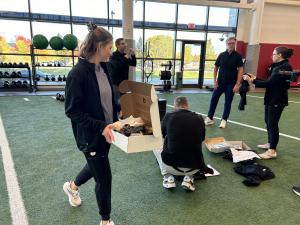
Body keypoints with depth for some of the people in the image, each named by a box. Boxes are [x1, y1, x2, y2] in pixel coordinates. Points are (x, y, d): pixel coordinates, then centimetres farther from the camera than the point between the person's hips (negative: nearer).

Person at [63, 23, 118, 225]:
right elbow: (73, 111, -20)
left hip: (105, 130, 8)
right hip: (91, 135, -8)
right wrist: (100, 126, -27)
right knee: (104, 177, 5)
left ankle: (72, 186, 60)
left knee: (96, 166, 28)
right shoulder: (78, 73, -22)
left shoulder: (103, 67, 2)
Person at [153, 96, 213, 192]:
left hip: (171, 166, -2)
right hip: (193, 168, 2)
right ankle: (188, 179, 12)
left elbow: (161, 134, 19)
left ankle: (168, 178, 14)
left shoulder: (169, 116, -3)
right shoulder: (199, 119, 3)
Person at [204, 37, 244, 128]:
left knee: (228, 102, 5)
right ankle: (210, 118, 16)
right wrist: (215, 81, -1)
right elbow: (216, 68, 7)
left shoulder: (237, 56, -4)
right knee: (214, 99, 4)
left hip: (231, 84, -2)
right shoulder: (221, 55, 2)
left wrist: (237, 84, -15)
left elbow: (240, 70, -7)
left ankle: (224, 120, 16)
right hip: (220, 82, 2)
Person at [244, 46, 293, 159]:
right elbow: (270, 81, 13)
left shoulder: (285, 67, -18)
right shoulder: (278, 66, 12)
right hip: (271, 98, 10)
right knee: (268, 121, 17)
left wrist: (253, 81, -16)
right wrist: (255, 78, 8)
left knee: (272, 124, -5)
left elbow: (269, 83, -22)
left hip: (278, 100, -10)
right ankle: (270, 143, 32)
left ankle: (272, 151, 4)